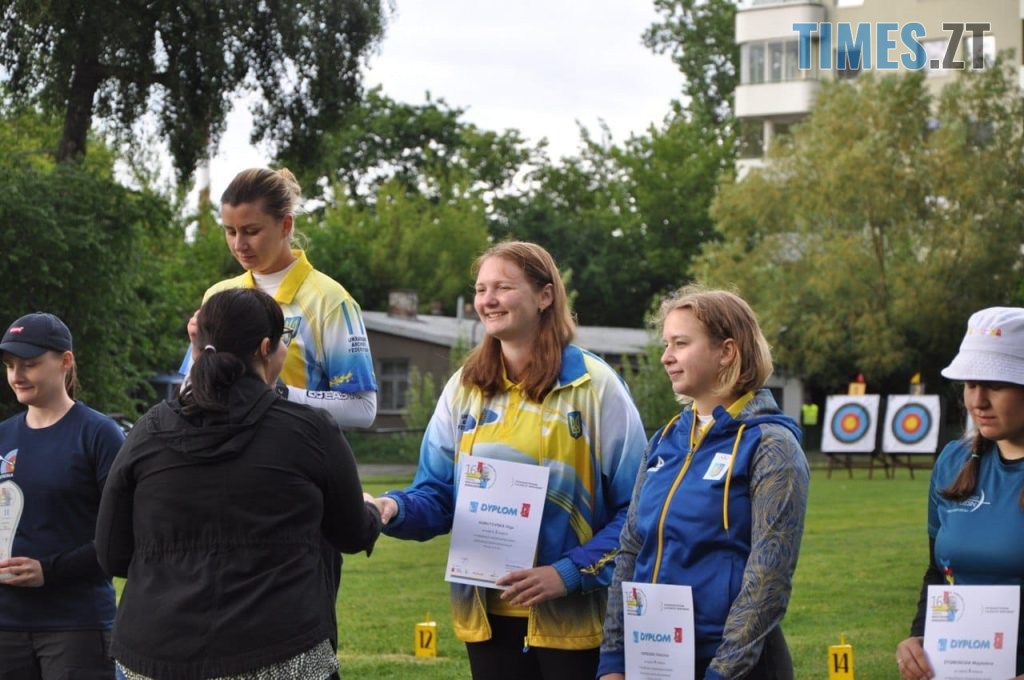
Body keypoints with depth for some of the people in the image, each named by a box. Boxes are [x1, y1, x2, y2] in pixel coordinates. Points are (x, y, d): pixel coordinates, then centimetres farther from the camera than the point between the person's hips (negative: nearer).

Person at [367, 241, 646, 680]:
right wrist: (397, 509, -14)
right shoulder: (464, 388, 8)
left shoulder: (594, 385, -6)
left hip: (572, 616, -4)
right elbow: (438, 496, 8)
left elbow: (635, 510, -8)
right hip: (488, 614, 4)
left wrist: (571, 573, -19)